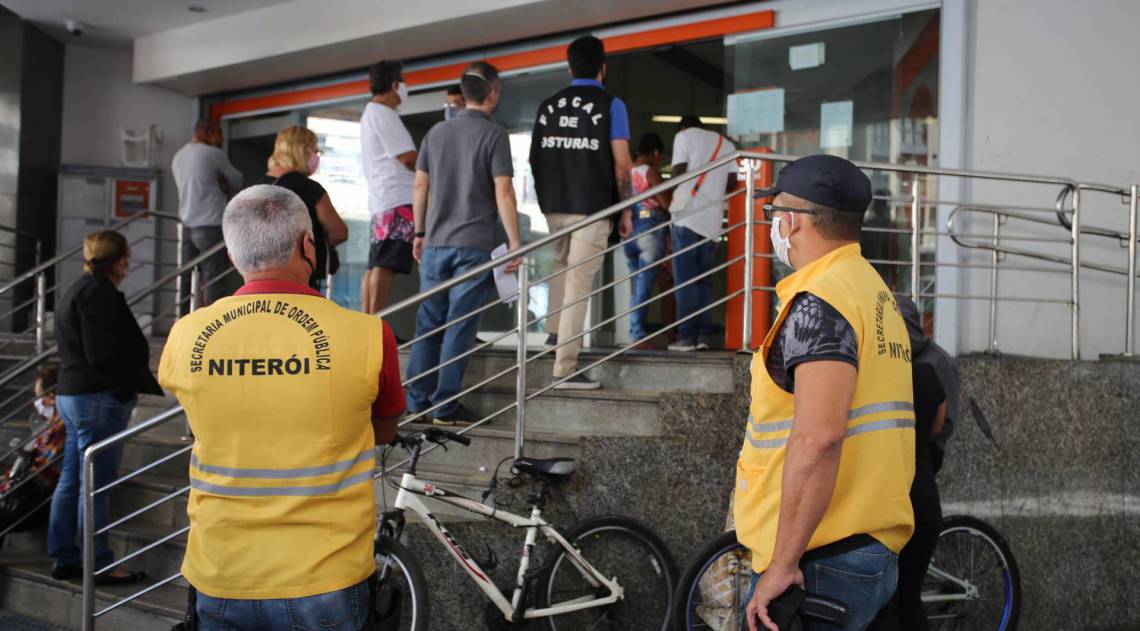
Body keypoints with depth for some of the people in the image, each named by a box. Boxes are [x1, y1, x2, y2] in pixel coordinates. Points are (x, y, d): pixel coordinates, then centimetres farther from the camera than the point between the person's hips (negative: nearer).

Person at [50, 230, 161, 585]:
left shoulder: (75, 291, 18)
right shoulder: (100, 292, -14)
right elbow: (102, 356, -21)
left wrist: (132, 384, 16)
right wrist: (141, 384, -12)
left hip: (71, 394, 10)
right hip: (98, 398, -10)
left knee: (71, 481, 13)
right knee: (96, 485, -5)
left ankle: (64, 559, 21)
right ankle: (100, 566, 1)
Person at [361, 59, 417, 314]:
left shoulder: (369, 114, 25)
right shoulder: (384, 114, -9)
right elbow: (408, 158, -14)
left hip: (381, 201, 11)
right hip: (397, 200, -11)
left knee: (375, 266, 7)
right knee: (385, 266, -14)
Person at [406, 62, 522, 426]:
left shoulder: (436, 133, 11)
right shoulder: (493, 136, -7)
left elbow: (420, 186, 13)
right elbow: (503, 194, -12)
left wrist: (420, 233, 21)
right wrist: (515, 243, -7)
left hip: (435, 243, 5)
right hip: (474, 245, -5)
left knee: (428, 321, 11)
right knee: (460, 325, -1)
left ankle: (418, 400, 14)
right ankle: (445, 405, 1)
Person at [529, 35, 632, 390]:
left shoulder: (549, 105, 8)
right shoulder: (610, 105, -5)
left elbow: (535, 157, 10)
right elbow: (621, 164, -9)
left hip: (554, 204, 5)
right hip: (592, 206, -5)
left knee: (561, 264, 30)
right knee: (579, 282, -6)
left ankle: (555, 332, 28)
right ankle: (565, 368, -8)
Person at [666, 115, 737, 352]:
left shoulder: (684, 135, 6)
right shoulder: (726, 143, 19)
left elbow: (678, 172, -5)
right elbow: (732, 182, 11)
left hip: (688, 215, -4)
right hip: (713, 220, 4)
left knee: (685, 278, -3)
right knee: (704, 278, 11)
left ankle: (687, 335, -6)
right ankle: (704, 335, 6)